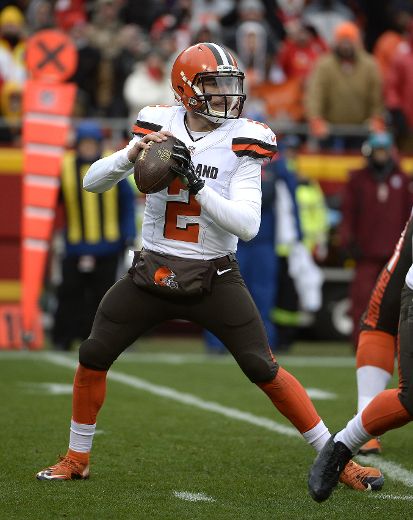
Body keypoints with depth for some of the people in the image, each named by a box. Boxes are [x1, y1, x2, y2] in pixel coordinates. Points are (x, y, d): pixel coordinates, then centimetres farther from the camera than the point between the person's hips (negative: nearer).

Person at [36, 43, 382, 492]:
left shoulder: (241, 143, -9)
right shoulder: (159, 128, -2)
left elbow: (247, 225, -18)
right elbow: (92, 182, -3)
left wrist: (195, 183, -27)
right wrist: (133, 153, -22)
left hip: (213, 279, -2)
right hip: (152, 272, 2)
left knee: (264, 370, -8)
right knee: (92, 358, -1)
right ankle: (77, 458, 20)